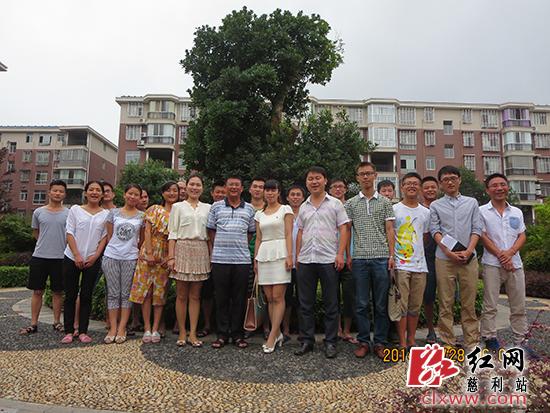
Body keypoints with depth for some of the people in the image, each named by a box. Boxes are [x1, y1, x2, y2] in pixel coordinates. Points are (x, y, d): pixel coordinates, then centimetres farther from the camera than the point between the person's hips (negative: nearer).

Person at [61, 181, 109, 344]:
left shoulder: (106, 214, 4)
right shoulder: (75, 210, 3)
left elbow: (104, 237, 3)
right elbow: (70, 234, -1)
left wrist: (95, 256, -7)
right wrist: (77, 255, -10)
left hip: (93, 260, 0)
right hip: (72, 258, 0)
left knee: (86, 296, 5)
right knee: (70, 295, 4)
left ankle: (83, 331, 12)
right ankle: (69, 331, 13)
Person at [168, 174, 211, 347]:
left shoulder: (207, 208, 12)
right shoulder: (178, 207, 7)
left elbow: (210, 233, 11)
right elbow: (172, 233, 2)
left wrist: (210, 255, 2)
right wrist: (171, 257, -6)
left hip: (201, 252, 2)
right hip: (182, 249, -1)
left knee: (195, 295, 5)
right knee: (181, 294, 3)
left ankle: (193, 333, 11)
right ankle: (182, 333, 13)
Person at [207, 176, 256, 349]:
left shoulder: (249, 209, 10)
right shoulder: (216, 207, 8)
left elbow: (251, 232, 13)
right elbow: (211, 230, 10)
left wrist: (240, 246, 5)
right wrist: (219, 248, 5)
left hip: (242, 259, 1)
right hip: (219, 259, 0)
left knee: (239, 298, 6)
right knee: (221, 297, 6)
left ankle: (237, 334, 18)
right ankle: (222, 334, 17)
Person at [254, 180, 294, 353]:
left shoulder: (285, 209, 3)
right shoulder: (259, 214, 16)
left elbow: (289, 235, -4)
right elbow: (258, 238, 16)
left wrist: (289, 256, -13)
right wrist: (255, 259, 11)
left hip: (279, 254, -5)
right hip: (263, 256, 5)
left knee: (277, 297, -6)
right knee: (270, 298, 6)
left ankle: (272, 337, -1)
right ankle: (277, 334, 17)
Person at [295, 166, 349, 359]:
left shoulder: (335, 204, 3)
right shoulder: (303, 207, 14)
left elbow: (343, 229, -1)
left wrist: (340, 254, -11)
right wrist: (297, 256, 11)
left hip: (328, 260, -4)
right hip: (305, 261, 4)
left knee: (331, 304, 5)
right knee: (306, 303, 9)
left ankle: (330, 342, 16)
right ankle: (307, 340, 21)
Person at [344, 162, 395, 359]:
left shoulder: (385, 202, 8)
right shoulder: (351, 203, 9)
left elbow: (389, 230, 5)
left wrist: (391, 255, -2)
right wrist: (347, 255, 1)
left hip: (381, 258, 0)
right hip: (359, 258, 1)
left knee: (381, 304, 6)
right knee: (361, 303, 6)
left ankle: (380, 342, 17)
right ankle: (363, 341, 17)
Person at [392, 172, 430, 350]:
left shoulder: (426, 212, 12)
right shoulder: (394, 209, 0)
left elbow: (426, 237, 20)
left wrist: (417, 250, 8)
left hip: (420, 265, 4)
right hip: (400, 265, -4)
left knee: (415, 306, 10)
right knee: (401, 305, -2)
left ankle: (411, 340, 23)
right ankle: (402, 343, 8)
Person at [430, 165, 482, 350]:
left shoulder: (472, 203, 12)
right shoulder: (435, 206, 9)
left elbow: (476, 229, 4)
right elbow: (435, 231, 0)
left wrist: (468, 251, -11)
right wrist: (449, 252, -13)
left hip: (469, 258, 1)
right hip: (444, 259, -1)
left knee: (469, 302, 6)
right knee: (446, 303, 4)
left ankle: (472, 342, 16)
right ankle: (447, 342, 13)